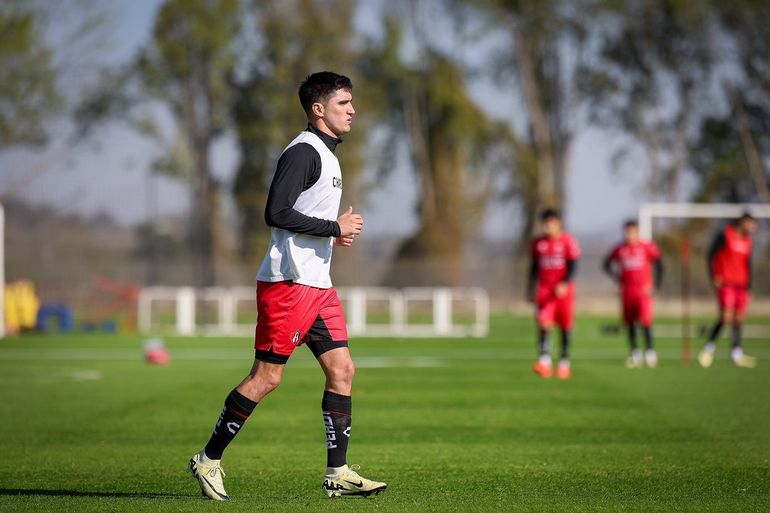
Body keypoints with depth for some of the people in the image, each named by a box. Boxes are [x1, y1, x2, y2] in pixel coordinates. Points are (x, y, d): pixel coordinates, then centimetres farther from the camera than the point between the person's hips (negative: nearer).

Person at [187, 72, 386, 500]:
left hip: (317, 284, 10)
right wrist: (334, 228, -16)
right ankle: (209, 459, 5)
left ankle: (338, 473, 4)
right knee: (267, 376, -6)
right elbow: (277, 213, -22)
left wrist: (334, 235, 11)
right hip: (287, 283, -10)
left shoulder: (326, 154, 19)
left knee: (342, 369, 2)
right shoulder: (303, 152, -12)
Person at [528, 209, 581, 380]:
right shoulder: (538, 243, 8)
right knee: (543, 323, -15)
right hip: (544, 290, 2)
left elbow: (573, 266, -9)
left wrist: (564, 284, -23)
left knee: (565, 326, 4)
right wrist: (530, 289, 17)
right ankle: (545, 361, -23)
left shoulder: (568, 241, -4)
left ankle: (564, 362, 16)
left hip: (563, 290, -2)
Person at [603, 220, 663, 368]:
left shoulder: (647, 247, -5)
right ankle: (635, 354, 17)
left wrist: (655, 285, -5)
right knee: (630, 323, 6)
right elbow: (607, 264, 17)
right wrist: (617, 278, 5)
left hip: (643, 289, -3)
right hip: (627, 291, 3)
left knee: (645, 320, -15)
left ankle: (650, 351, -2)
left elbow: (658, 265, 0)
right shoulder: (620, 249, 4)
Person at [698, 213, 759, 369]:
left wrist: (748, 287, 15)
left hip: (741, 285, 6)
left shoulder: (747, 241, 14)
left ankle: (736, 354, 8)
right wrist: (714, 277, -13)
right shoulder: (725, 235, -5)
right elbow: (711, 255, -6)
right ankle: (709, 347, 0)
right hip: (725, 284, -6)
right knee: (726, 317, -15)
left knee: (739, 319, 3)